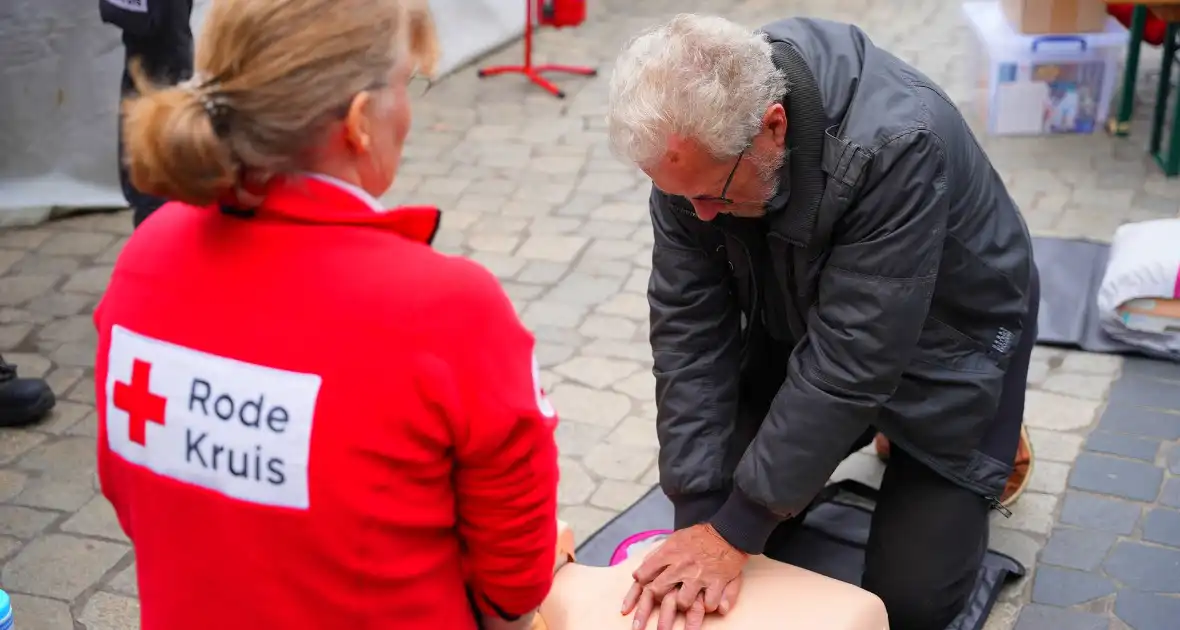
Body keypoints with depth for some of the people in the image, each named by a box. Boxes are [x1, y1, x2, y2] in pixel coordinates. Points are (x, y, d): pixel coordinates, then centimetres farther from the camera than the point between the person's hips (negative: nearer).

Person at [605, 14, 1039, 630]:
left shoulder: (894, 145, -40)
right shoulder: (693, 135, -23)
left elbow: (850, 361, -37)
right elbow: (689, 326, -20)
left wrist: (738, 527, -32)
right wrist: (698, 514, -25)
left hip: (941, 339, -4)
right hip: (798, 326, 5)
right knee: (720, 507, 3)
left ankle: (985, 445, 23)